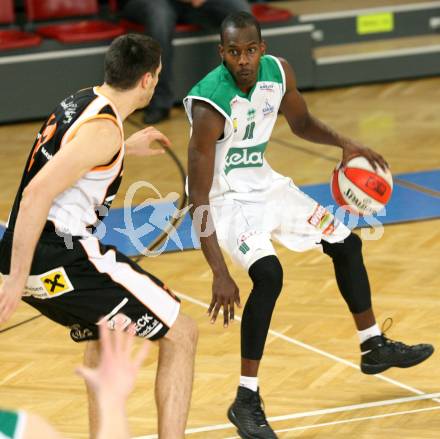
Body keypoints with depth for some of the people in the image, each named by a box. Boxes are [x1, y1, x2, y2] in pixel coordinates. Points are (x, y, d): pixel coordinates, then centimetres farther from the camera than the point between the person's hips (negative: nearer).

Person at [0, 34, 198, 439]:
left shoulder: (78, 103, 12)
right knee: (181, 335, 0)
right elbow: (37, 194, -26)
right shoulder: (104, 129, -16)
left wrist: (126, 149, 39)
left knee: (105, 332, 36)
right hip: (65, 260, -10)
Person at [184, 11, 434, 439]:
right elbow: (198, 200, -32)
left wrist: (343, 143, -10)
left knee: (345, 243, 15)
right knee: (268, 275, -29)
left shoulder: (278, 71, -13)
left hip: (263, 183, 8)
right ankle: (246, 401, -17)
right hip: (225, 197, -8)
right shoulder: (210, 106, -33)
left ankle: (374, 346, 38)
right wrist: (219, 273, -36)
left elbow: (301, 123, 10)